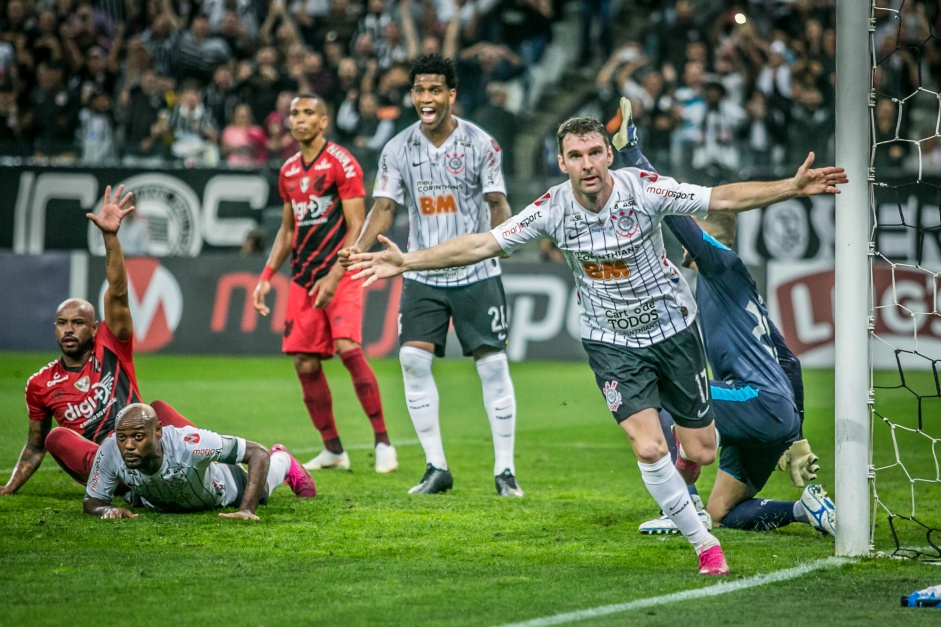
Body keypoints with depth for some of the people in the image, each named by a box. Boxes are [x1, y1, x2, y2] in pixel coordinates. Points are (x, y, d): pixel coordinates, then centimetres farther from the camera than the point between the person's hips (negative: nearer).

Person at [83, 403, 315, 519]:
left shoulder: (186, 443, -51)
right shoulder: (111, 452, -42)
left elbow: (258, 453, -45)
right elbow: (92, 501, -25)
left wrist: (247, 510, -53)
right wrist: (108, 510, -48)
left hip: (222, 487, -3)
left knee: (258, 488, 32)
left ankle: (283, 461, 64)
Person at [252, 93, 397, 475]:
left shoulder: (341, 163, -7)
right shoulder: (289, 171, 14)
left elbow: (356, 228, -11)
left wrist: (333, 276, -19)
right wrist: (266, 276, 15)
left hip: (340, 275, -7)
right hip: (303, 278, 7)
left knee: (348, 348, -21)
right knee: (305, 363, 1)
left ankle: (383, 441, -14)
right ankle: (333, 449, 12)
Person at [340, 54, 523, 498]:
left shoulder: (480, 143, -5)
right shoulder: (398, 149, 2)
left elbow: (496, 203, -5)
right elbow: (384, 207, 0)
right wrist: (360, 247, -17)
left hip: (476, 273, -2)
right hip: (423, 275, 2)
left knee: (493, 363, -4)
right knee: (413, 359, -9)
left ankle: (505, 470, 5)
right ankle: (436, 467, 2)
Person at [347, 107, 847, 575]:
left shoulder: (643, 188, -18)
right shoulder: (552, 208, -15)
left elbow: (724, 198, -17)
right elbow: (482, 244, -12)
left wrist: (793, 187, -27)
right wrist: (407, 261, -19)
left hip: (671, 327, 0)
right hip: (611, 341, 0)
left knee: (701, 452, 5)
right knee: (648, 448, -17)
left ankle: (679, 483, 44)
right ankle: (704, 544, 3)